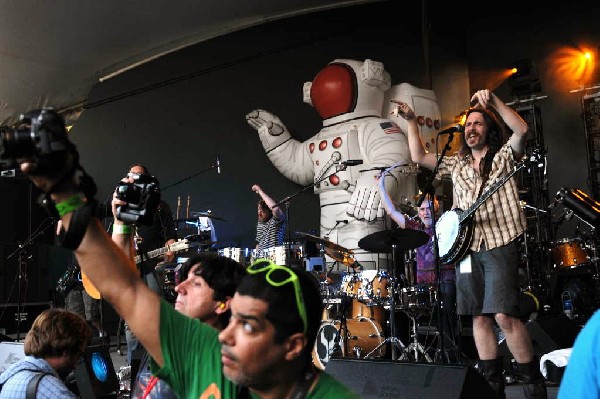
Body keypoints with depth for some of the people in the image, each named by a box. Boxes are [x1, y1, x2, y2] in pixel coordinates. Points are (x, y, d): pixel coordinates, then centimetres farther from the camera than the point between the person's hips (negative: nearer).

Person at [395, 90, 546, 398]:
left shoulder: (504, 156, 7)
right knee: (479, 315, 5)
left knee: (504, 314, -16)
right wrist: (411, 122, 13)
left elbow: (521, 130, -12)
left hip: (500, 245, -5)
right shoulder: (456, 164, 19)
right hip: (466, 246, 5)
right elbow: (418, 157, 19)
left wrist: (493, 101, -17)